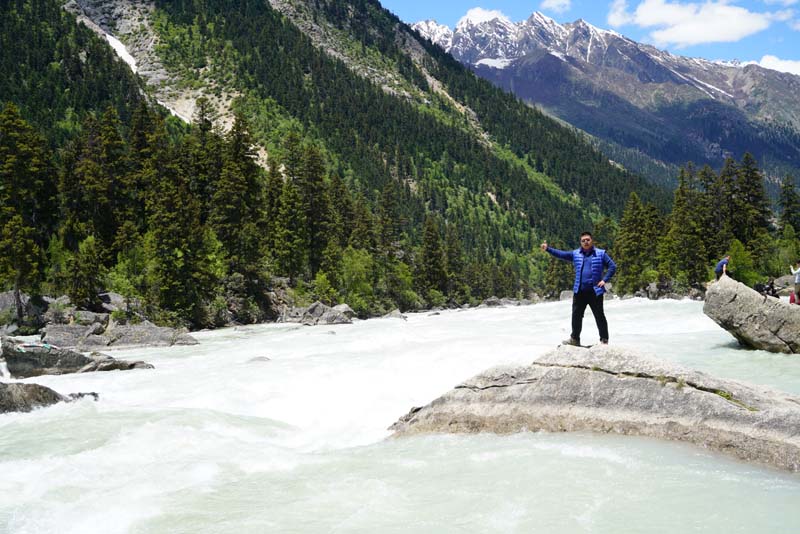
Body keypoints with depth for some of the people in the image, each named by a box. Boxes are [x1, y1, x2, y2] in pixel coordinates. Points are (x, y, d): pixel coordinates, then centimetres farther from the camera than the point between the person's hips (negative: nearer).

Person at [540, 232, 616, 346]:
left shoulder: (601, 254, 2)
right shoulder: (575, 254, 10)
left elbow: (612, 266, 1)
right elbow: (561, 254, 3)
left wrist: (605, 280, -8)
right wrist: (548, 249, -9)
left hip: (595, 291, -3)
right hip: (579, 292, 3)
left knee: (599, 316, 1)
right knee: (576, 315, 8)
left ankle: (604, 340, 10)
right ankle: (575, 338, 20)